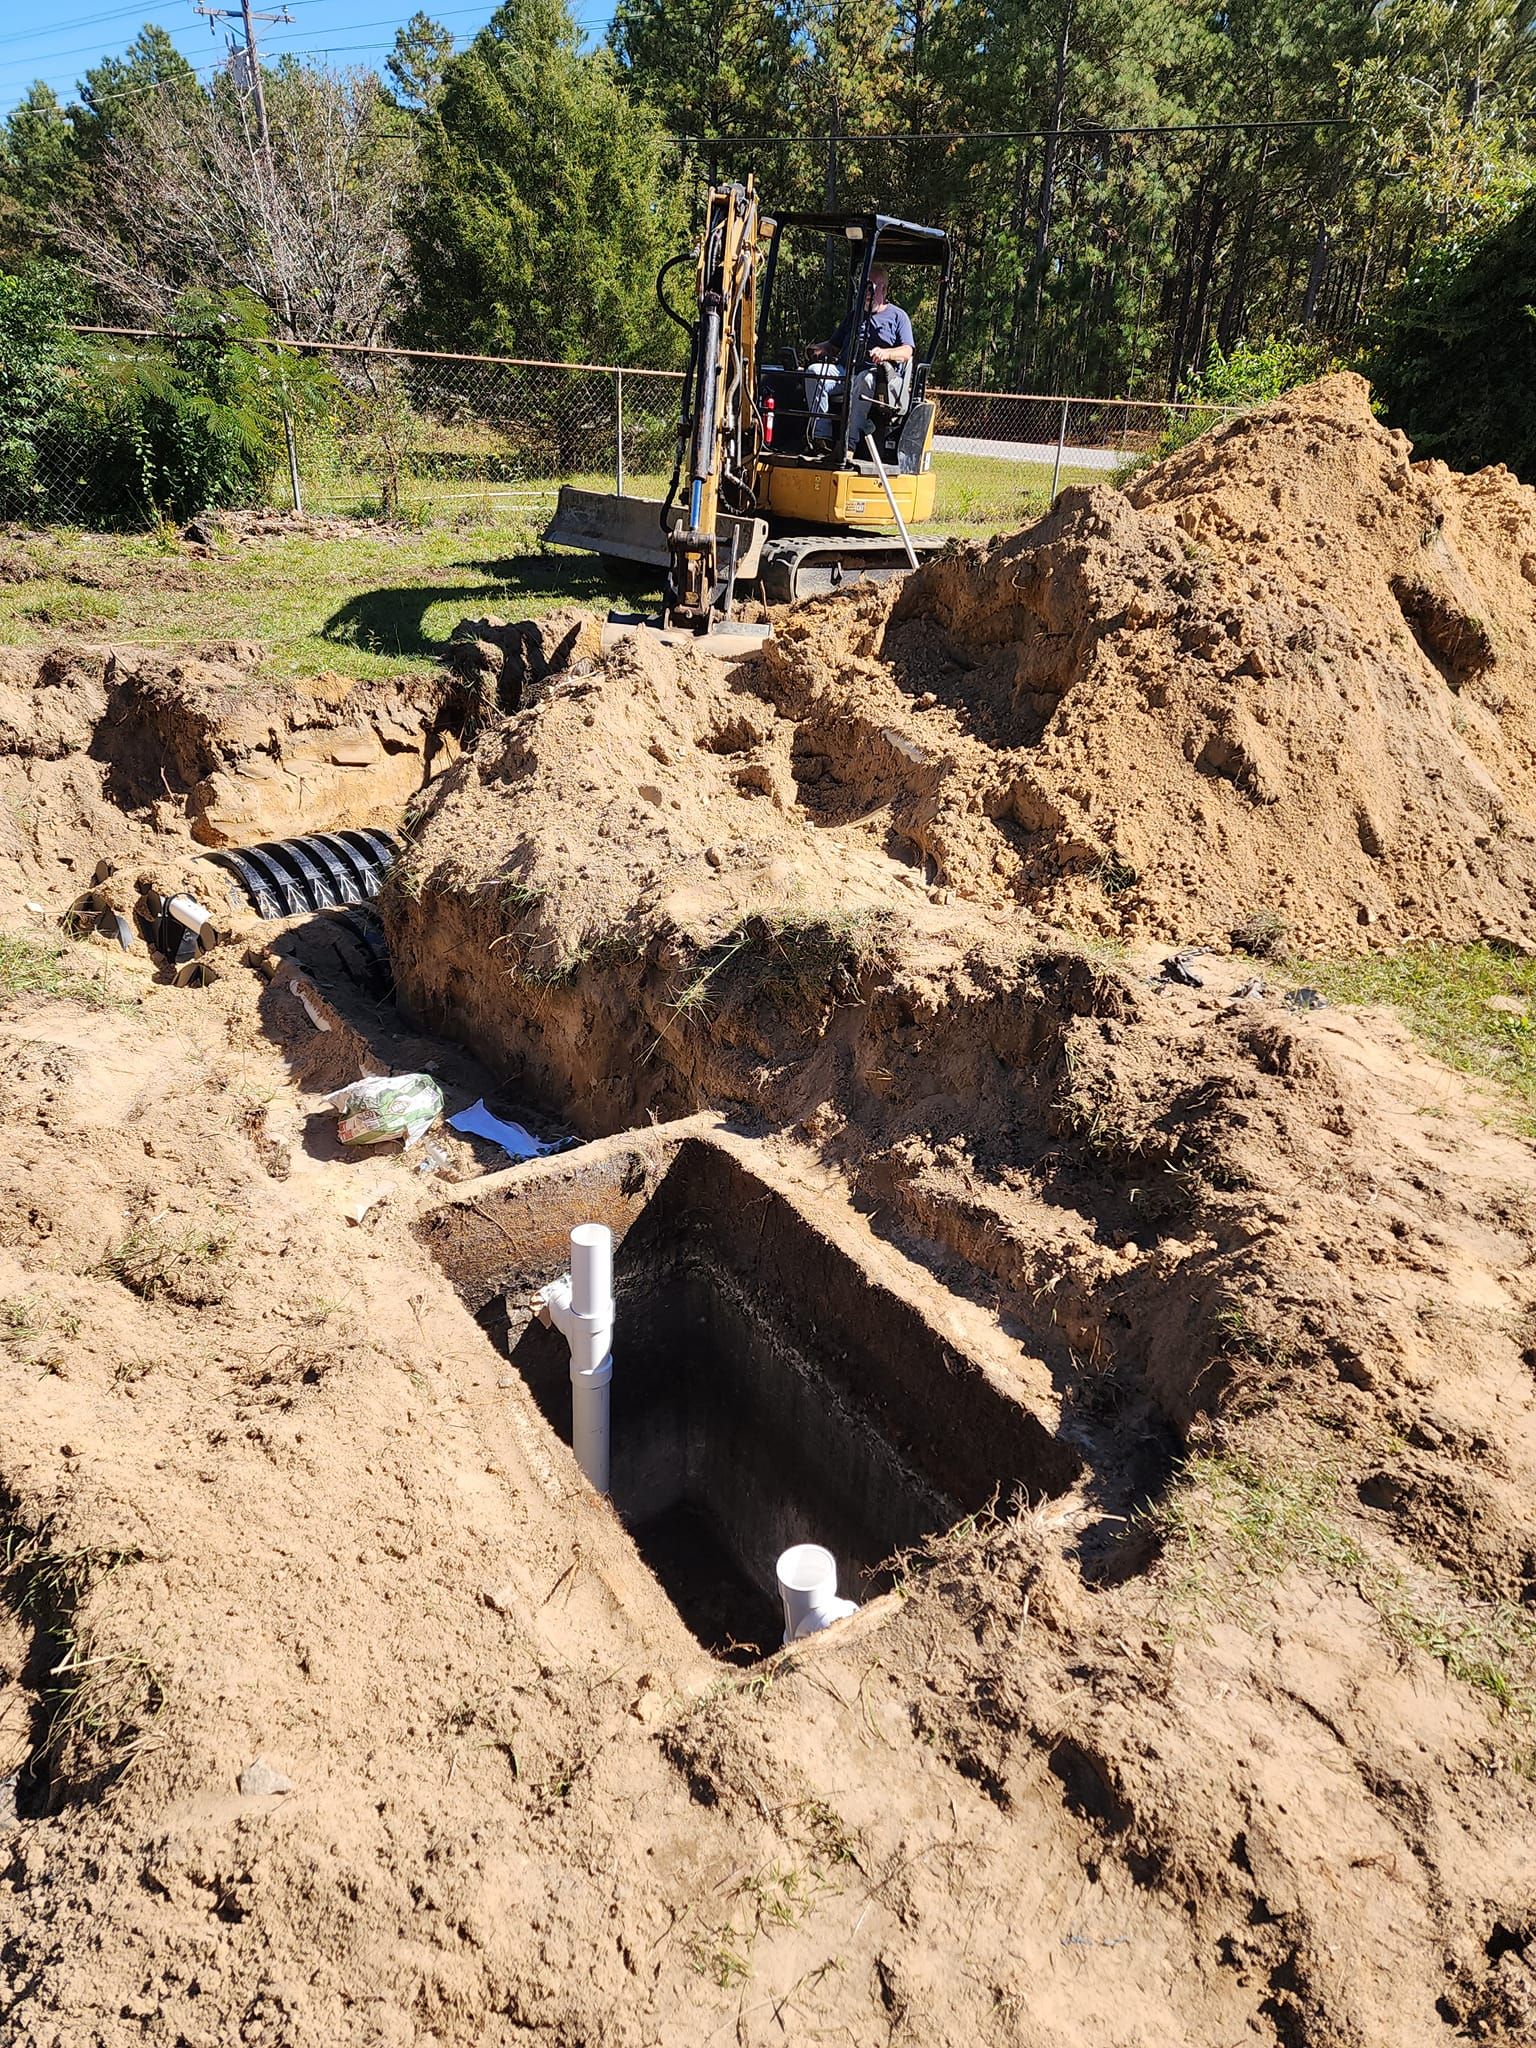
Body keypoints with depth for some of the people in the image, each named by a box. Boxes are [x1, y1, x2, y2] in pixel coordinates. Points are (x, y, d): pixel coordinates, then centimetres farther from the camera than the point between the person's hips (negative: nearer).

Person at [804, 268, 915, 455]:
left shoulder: (897, 316, 14)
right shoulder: (852, 316, 30)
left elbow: (907, 352, 0)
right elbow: (834, 345, 30)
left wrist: (886, 353, -22)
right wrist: (818, 349, 5)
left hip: (879, 374, -5)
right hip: (844, 370, 5)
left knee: (865, 379, -41)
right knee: (815, 371, -24)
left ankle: (850, 444, -48)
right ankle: (821, 436, -33)